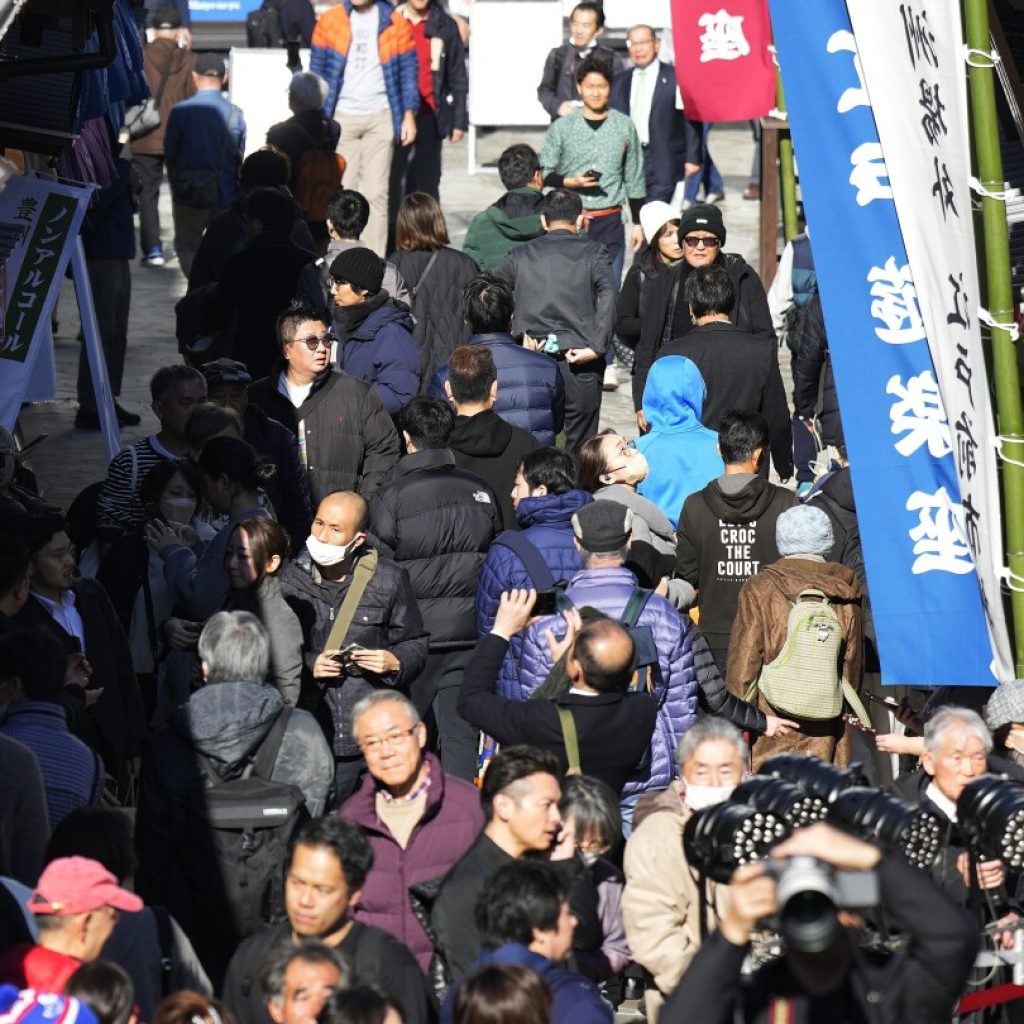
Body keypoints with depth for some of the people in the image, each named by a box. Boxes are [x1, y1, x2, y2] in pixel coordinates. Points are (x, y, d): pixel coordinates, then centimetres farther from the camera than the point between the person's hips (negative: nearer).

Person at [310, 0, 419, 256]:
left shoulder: (395, 24, 2)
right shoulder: (329, 21, 3)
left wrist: (409, 116, -1)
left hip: (380, 118, 0)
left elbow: (408, 71, 5)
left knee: (377, 193, -1)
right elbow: (317, 69, 7)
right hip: (341, 117, 0)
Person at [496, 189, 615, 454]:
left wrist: (519, 332, -1)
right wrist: (597, 347, -17)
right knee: (581, 450, 3)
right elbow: (607, 295, -16)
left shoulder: (521, 254, 8)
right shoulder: (593, 253, 0)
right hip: (579, 363, -2)